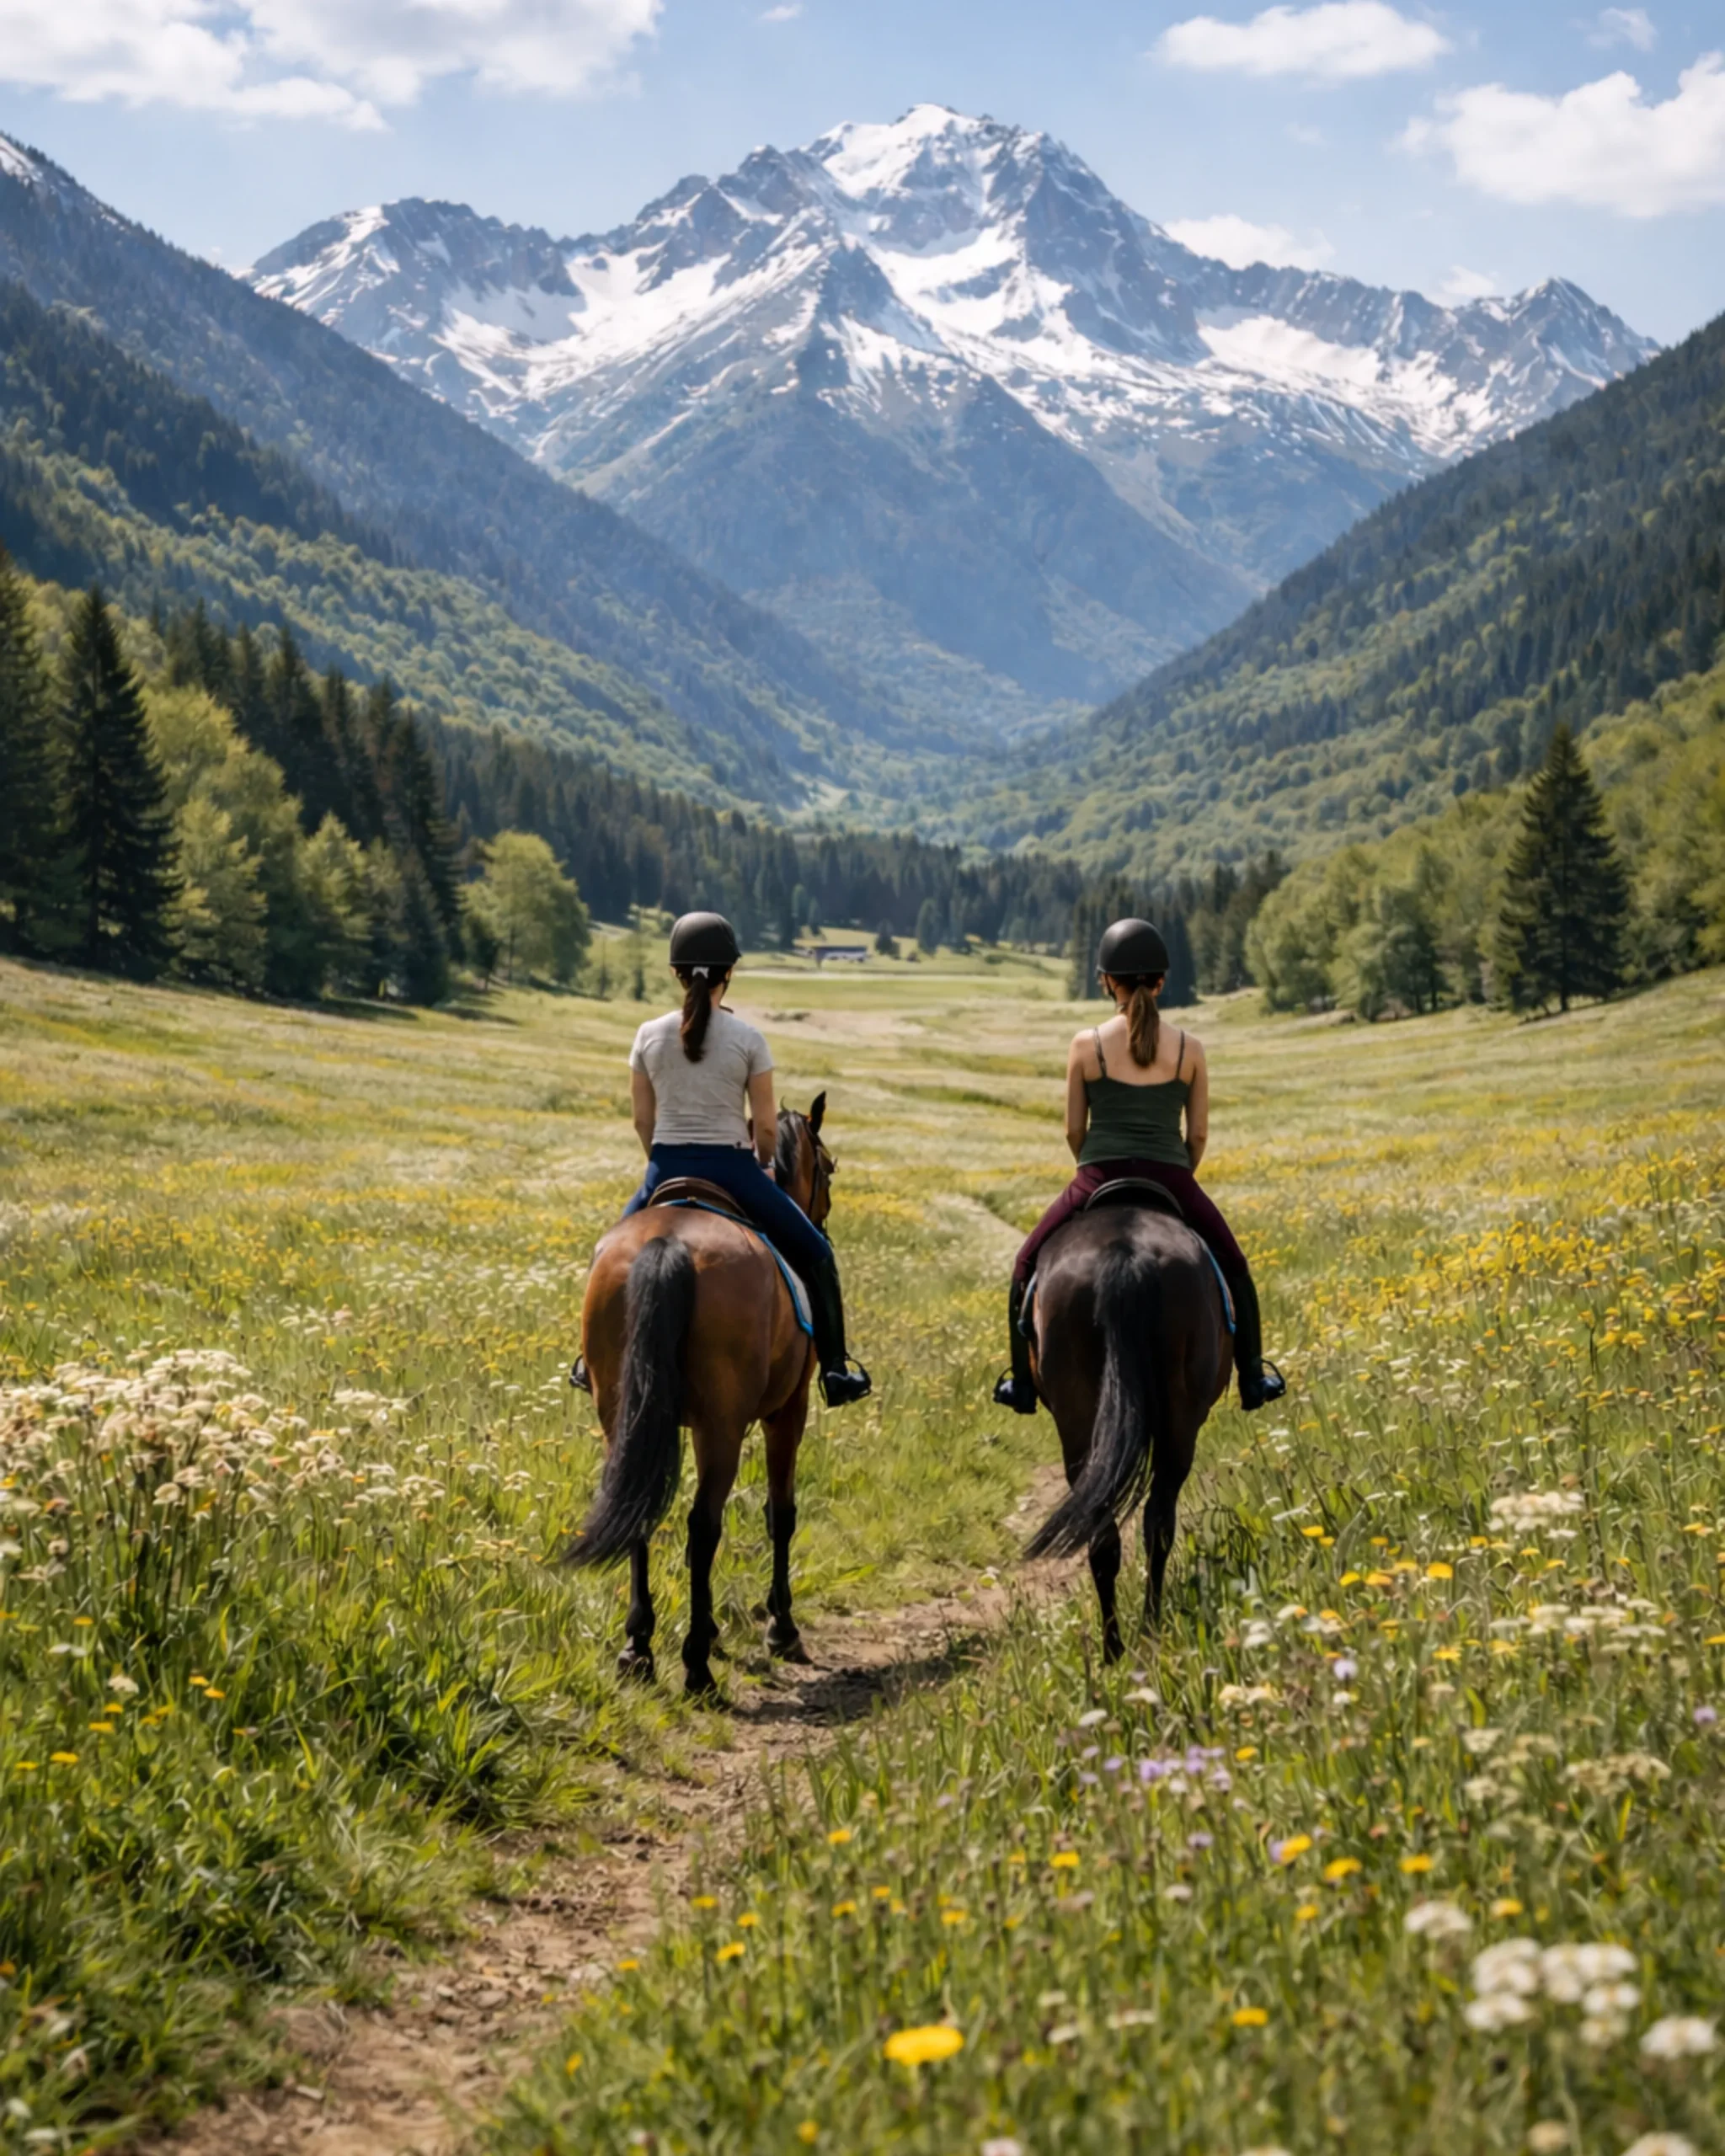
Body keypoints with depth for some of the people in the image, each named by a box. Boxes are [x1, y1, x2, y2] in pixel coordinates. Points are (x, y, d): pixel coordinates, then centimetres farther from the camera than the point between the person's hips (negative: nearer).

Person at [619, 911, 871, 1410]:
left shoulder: (649, 1036, -1)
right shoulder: (747, 1040, -8)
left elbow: (642, 1120, 5)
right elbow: (766, 1125, -4)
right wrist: (762, 1164, 16)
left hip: (667, 1168, 3)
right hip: (731, 1168, -3)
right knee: (815, 1256, 15)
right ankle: (834, 1368, 12)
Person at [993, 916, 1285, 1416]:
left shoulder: (1086, 1044, -4)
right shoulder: (1190, 1049, -1)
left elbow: (1073, 1130, 2)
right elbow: (1199, 1134, 3)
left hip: (1098, 1181, -1)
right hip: (1172, 1182, 1)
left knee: (1028, 1267, 21)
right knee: (1233, 1268, 25)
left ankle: (1023, 1383, 18)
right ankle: (1252, 1377, 24)